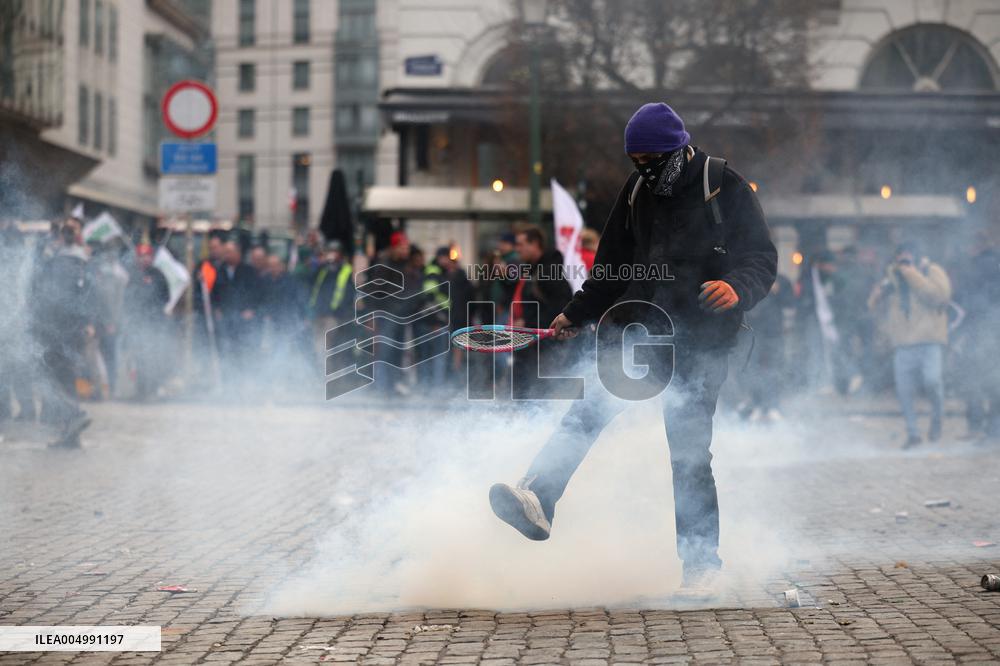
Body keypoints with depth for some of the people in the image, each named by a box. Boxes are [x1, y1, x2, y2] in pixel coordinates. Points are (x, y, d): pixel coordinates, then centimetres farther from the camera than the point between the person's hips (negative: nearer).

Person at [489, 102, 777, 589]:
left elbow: (763, 258, -9)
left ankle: (701, 558, 9)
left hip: (701, 340, -5)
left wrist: (738, 288, -30)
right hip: (643, 328, 5)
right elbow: (613, 265, 21)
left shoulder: (726, 188, -5)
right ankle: (537, 502, -28)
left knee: (688, 450, -5)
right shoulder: (636, 191, 11)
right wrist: (575, 314, 19)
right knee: (589, 409, -15)